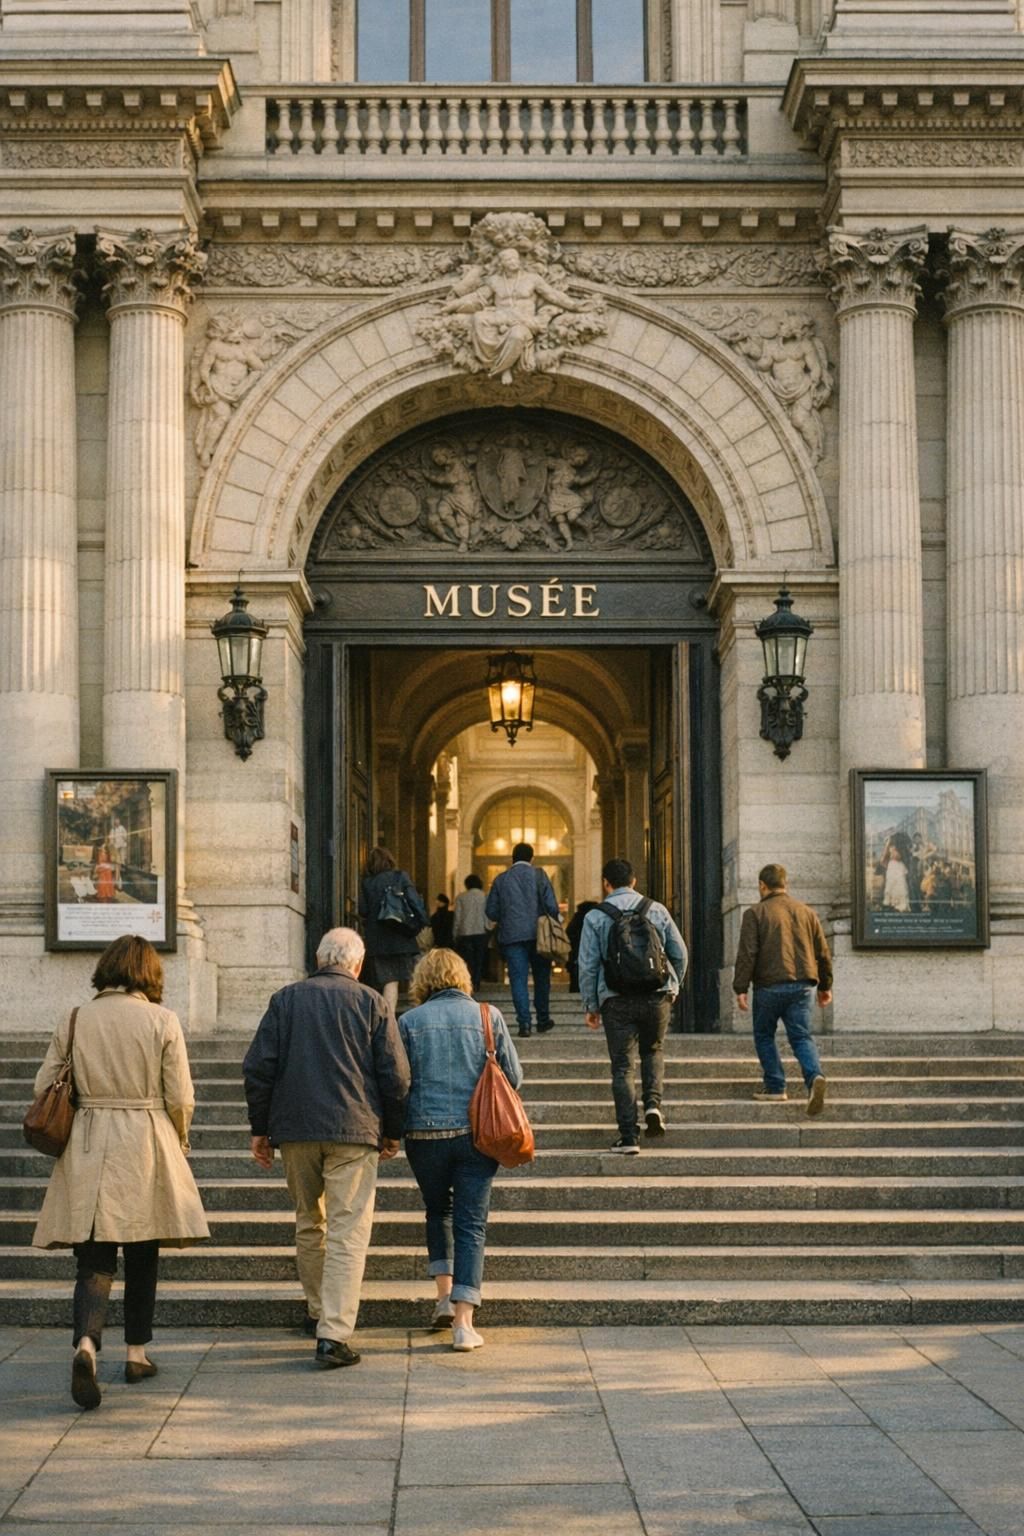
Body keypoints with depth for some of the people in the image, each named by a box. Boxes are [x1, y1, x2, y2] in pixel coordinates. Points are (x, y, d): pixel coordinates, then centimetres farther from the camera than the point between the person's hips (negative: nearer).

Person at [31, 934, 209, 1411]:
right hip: (146, 1145, -1)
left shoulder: (76, 1021, 2)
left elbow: (44, 1087, 4)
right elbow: (180, 1098, -4)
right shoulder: (162, 1021, -4)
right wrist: (178, 1141, 14)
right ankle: (137, 1354, 23)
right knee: (142, 1256, 15)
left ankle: (86, 1344, -23)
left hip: (86, 1150, 1)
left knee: (94, 1261, 1)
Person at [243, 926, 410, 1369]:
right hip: (354, 1132, -3)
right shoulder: (372, 1003, 2)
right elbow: (396, 1075, 0)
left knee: (308, 1223, 21)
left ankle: (318, 1311, 32)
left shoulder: (285, 1000, 7)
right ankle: (333, 1335, -13)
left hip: (294, 1129, 3)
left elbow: (257, 1067, 3)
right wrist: (391, 1131, 11)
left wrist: (260, 1127, 10)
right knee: (348, 1233, -4)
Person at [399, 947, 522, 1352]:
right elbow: (513, 1076, 3)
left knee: (438, 1209, 23)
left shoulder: (409, 1022, 0)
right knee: (471, 1222, 3)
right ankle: (464, 1321, -3)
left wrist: (392, 1130, 15)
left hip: (425, 1132, 0)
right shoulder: (488, 1017, 2)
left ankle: (445, 1295, 15)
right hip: (478, 1132, 0)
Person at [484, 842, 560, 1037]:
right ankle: (543, 1020, 19)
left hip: (511, 936, 1)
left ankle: (524, 1023, -6)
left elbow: (490, 911, 5)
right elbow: (551, 905, -7)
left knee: (518, 979, 1)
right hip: (537, 934, -1)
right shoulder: (538, 875, -1)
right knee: (541, 978, 13)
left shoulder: (501, 879, 5)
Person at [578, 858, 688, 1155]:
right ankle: (653, 1103, 1)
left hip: (617, 1000, -2)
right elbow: (680, 954, 9)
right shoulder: (657, 910, 6)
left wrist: (591, 1006, 7)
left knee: (622, 1066, 4)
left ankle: (629, 1136, 2)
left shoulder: (595, 917, 0)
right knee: (653, 1050, 24)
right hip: (657, 995, 2)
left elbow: (588, 965, -2)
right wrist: (673, 987, 24)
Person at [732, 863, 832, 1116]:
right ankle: (814, 1076, -22)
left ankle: (775, 1087, 12)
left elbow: (747, 953, -10)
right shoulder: (806, 912, 12)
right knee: (801, 1037, 3)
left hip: (769, 986, -3)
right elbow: (823, 951, 15)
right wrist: (825, 985, 24)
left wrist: (740, 988, -8)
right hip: (802, 986, 3)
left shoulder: (755, 914, -3)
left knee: (764, 1036, 14)